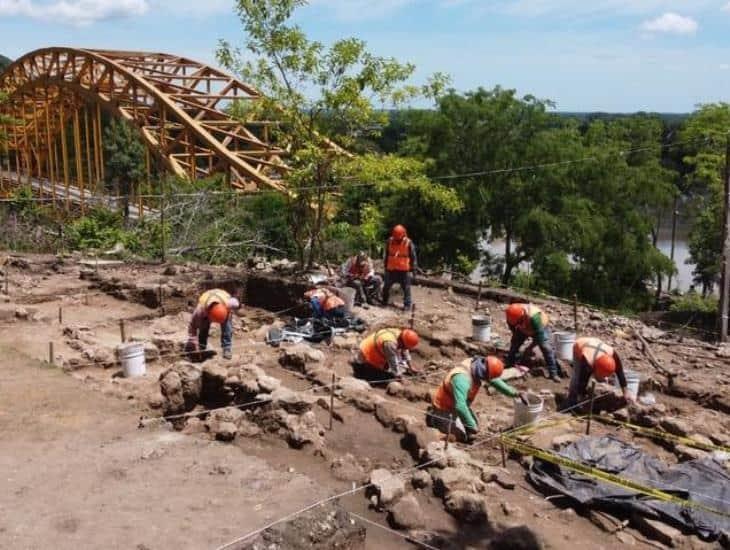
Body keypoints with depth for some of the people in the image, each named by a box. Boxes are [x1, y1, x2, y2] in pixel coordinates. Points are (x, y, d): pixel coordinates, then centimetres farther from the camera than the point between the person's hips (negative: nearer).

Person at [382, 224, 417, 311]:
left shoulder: (409, 243, -9)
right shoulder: (389, 241, 0)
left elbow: (413, 257, -4)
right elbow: (386, 255, 13)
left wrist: (413, 270, -6)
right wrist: (386, 266, 16)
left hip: (404, 270, -3)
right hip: (391, 269, 3)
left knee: (406, 288, 2)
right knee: (386, 287, 12)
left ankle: (407, 304, 8)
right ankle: (384, 302, 29)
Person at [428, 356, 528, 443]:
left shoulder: (478, 366, -12)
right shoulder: (462, 378, -40)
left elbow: (495, 381, 4)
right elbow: (460, 406, -43)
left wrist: (515, 393, -1)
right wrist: (471, 426, -35)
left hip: (459, 404, 9)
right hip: (445, 407, -9)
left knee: (474, 426, 13)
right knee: (465, 436, -9)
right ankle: (436, 419, 6)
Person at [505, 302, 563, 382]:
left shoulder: (533, 316, -47)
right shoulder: (512, 315, -29)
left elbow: (539, 334, -37)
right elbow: (513, 330, -6)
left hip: (539, 328, -5)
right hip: (523, 329, 5)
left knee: (546, 348, -16)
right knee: (514, 345, -4)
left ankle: (553, 373, -12)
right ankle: (509, 365, 13)